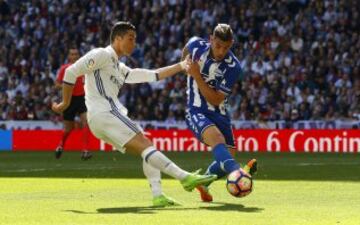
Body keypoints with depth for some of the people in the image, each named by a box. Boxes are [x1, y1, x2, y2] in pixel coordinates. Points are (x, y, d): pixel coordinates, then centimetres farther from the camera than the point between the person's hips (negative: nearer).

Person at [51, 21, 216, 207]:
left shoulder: (120, 68, 28)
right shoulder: (103, 55, -1)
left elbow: (152, 75, 27)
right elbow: (72, 72, -8)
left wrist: (181, 66, 22)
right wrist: (65, 103, -3)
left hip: (110, 114, 10)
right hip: (104, 113, -10)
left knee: (146, 149, 3)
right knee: (145, 145, -18)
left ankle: (158, 196, -9)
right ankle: (185, 177, -27)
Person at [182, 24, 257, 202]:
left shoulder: (233, 67, -14)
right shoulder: (197, 45, -9)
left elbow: (216, 100, -18)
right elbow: (186, 50, 19)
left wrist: (197, 76, -23)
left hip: (219, 114, 3)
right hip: (196, 111, -3)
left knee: (227, 156, 1)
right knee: (217, 138, -32)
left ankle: (204, 183, 30)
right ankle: (238, 172, -60)